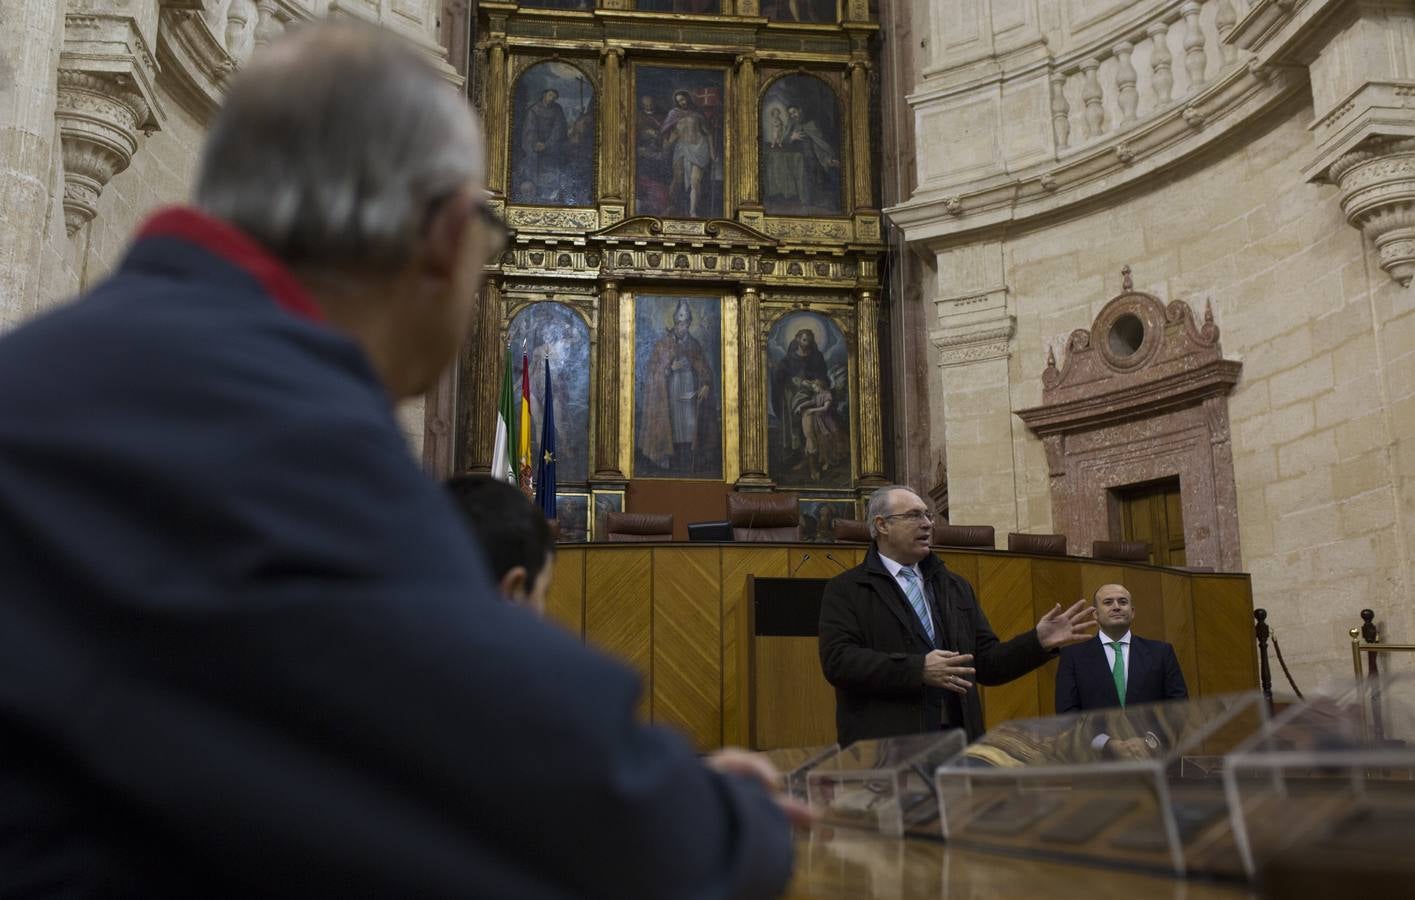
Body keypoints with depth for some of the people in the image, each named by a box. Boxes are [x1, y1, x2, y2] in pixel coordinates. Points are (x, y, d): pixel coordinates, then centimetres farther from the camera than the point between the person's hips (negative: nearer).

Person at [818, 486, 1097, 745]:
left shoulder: (957, 588, 19)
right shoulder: (846, 590, 1)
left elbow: (986, 663, 17)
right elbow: (837, 659, -13)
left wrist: (1039, 641, 1)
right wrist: (918, 670, -21)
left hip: (958, 741, 5)